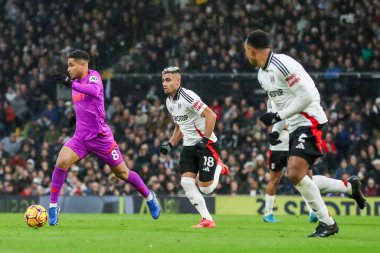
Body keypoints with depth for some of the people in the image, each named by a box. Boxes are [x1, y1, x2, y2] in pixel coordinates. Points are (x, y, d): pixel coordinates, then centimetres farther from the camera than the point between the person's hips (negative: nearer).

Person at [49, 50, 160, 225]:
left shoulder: (93, 76, -11)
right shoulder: (76, 82, 10)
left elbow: (94, 91, -37)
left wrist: (70, 84, -44)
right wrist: (77, 116, 14)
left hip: (100, 136, -5)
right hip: (81, 137, 5)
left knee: (122, 173, 6)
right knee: (61, 163, -19)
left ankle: (149, 197, 30)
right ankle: (53, 206, -13)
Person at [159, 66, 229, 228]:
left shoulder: (187, 97, -19)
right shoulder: (169, 102, 9)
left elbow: (211, 115, -22)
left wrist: (205, 139, -24)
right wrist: (170, 145, 10)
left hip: (206, 144, -8)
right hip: (189, 146, 8)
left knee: (205, 188, -7)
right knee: (186, 183, -9)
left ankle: (218, 168, 24)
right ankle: (207, 219, -3)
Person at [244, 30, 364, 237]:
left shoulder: (282, 65, -19)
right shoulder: (262, 75, 12)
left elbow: (306, 96, -21)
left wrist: (278, 117, -18)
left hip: (310, 122, -10)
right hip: (294, 126, 10)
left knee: (295, 174, -21)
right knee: (299, 177, 10)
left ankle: (327, 223, -13)